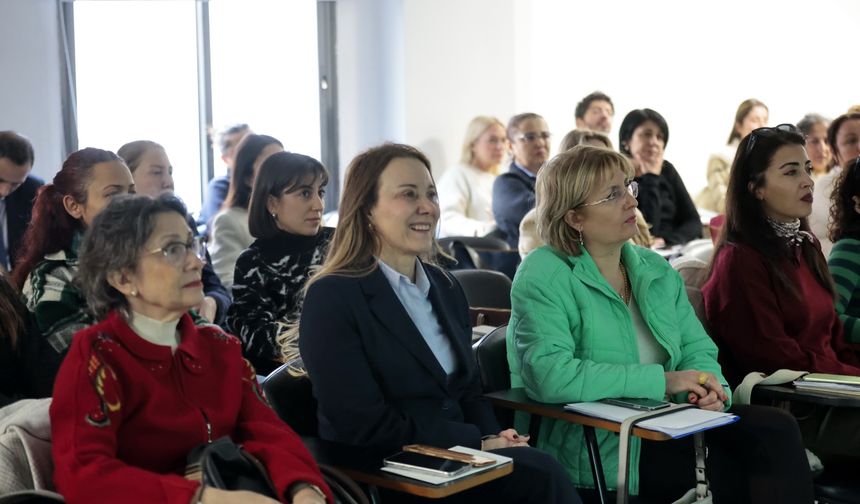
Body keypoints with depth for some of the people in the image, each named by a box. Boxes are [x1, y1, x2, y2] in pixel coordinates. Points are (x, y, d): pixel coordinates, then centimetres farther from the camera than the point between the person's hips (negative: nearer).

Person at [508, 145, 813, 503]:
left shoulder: (656, 269, 13)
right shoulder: (542, 276, -10)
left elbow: (696, 349, 11)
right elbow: (551, 375, -23)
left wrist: (708, 388, -14)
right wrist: (661, 380, -20)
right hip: (597, 451, -7)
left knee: (776, 429, -15)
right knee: (730, 464, -23)